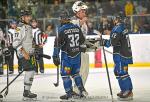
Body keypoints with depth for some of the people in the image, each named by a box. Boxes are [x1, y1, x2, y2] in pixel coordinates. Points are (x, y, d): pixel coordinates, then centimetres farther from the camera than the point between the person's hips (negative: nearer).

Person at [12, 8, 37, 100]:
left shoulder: (29, 27, 15)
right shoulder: (20, 28, -16)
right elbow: (16, 42, -21)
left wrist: (33, 52, 25)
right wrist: (24, 52, -25)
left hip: (30, 54, 10)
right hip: (24, 54, -10)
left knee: (31, 71, 12)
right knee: (30, 71, -14)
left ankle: (27, 91, 22)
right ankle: (26, 93, -9)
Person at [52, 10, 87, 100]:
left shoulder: (62, 30, -13)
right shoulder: (77, 28, 3)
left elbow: (57, 44, -13)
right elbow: (82, 40, 13)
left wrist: (55, 56, -8)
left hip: (67, 56, -5)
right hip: (77, 55, 6)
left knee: (65, 74, 3)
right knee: (75, 73, 19)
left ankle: (69, 93, 1)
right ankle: (82, 90, 14)